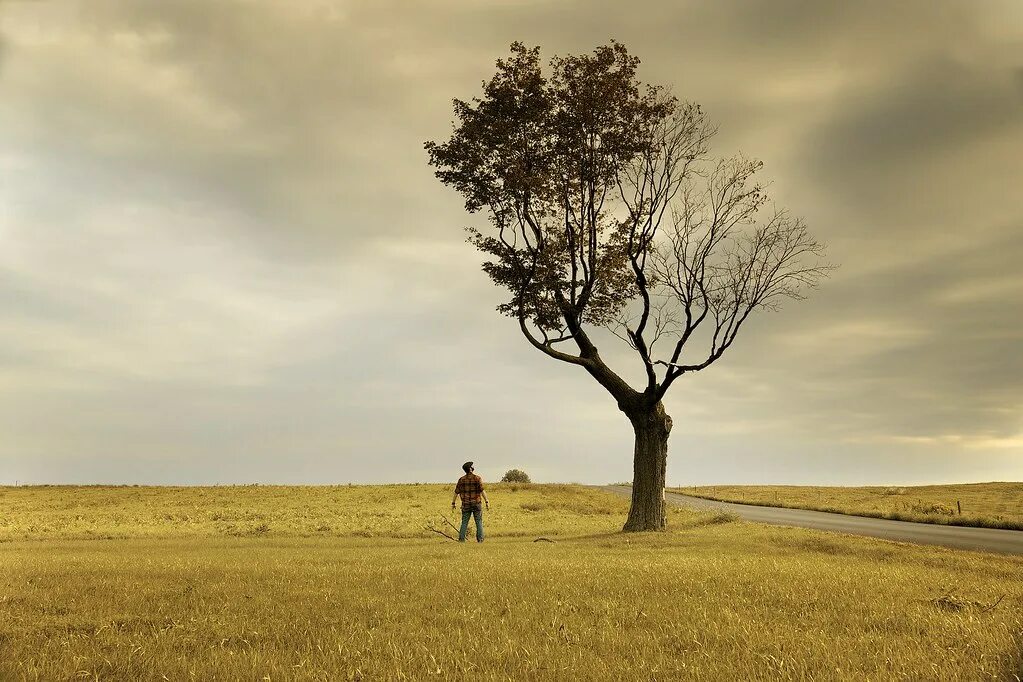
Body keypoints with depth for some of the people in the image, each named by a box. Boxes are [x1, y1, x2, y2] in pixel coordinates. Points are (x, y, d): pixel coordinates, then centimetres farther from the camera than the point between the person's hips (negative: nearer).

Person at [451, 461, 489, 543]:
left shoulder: (461, 480, 3)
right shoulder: (477, 478, -7)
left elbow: (456, 492, 5)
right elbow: (482, 491, -13)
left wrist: (453, 503, 13)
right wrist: (487, 502, -12)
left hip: (466, 505, 2)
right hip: (476, 504, -2)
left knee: (464, 522, 8)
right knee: (479, 522, 5)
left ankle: (461, 538, 1)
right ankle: (480, 539, 0)